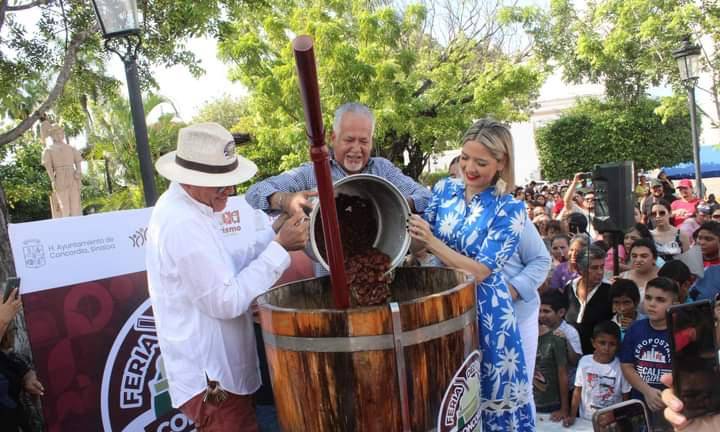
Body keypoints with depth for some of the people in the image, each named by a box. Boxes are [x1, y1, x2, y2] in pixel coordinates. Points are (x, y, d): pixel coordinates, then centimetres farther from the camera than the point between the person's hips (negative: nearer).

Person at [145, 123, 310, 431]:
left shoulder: (183, 208, 6)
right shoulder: (183, 225, -26)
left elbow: (224, 266, 11)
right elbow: (227, 301, -25)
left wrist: (274, 233, -1)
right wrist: (279, 246, -23)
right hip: (212, 379, -10)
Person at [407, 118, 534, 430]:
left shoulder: (510, 210, -13)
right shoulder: (444, 189, -1)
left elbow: (479, 271, -20)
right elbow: (419, 243, 3)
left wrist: (432, 242, -28)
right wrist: (402, 228, -18)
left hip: (485, 311, -4)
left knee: (491, 393, 11)